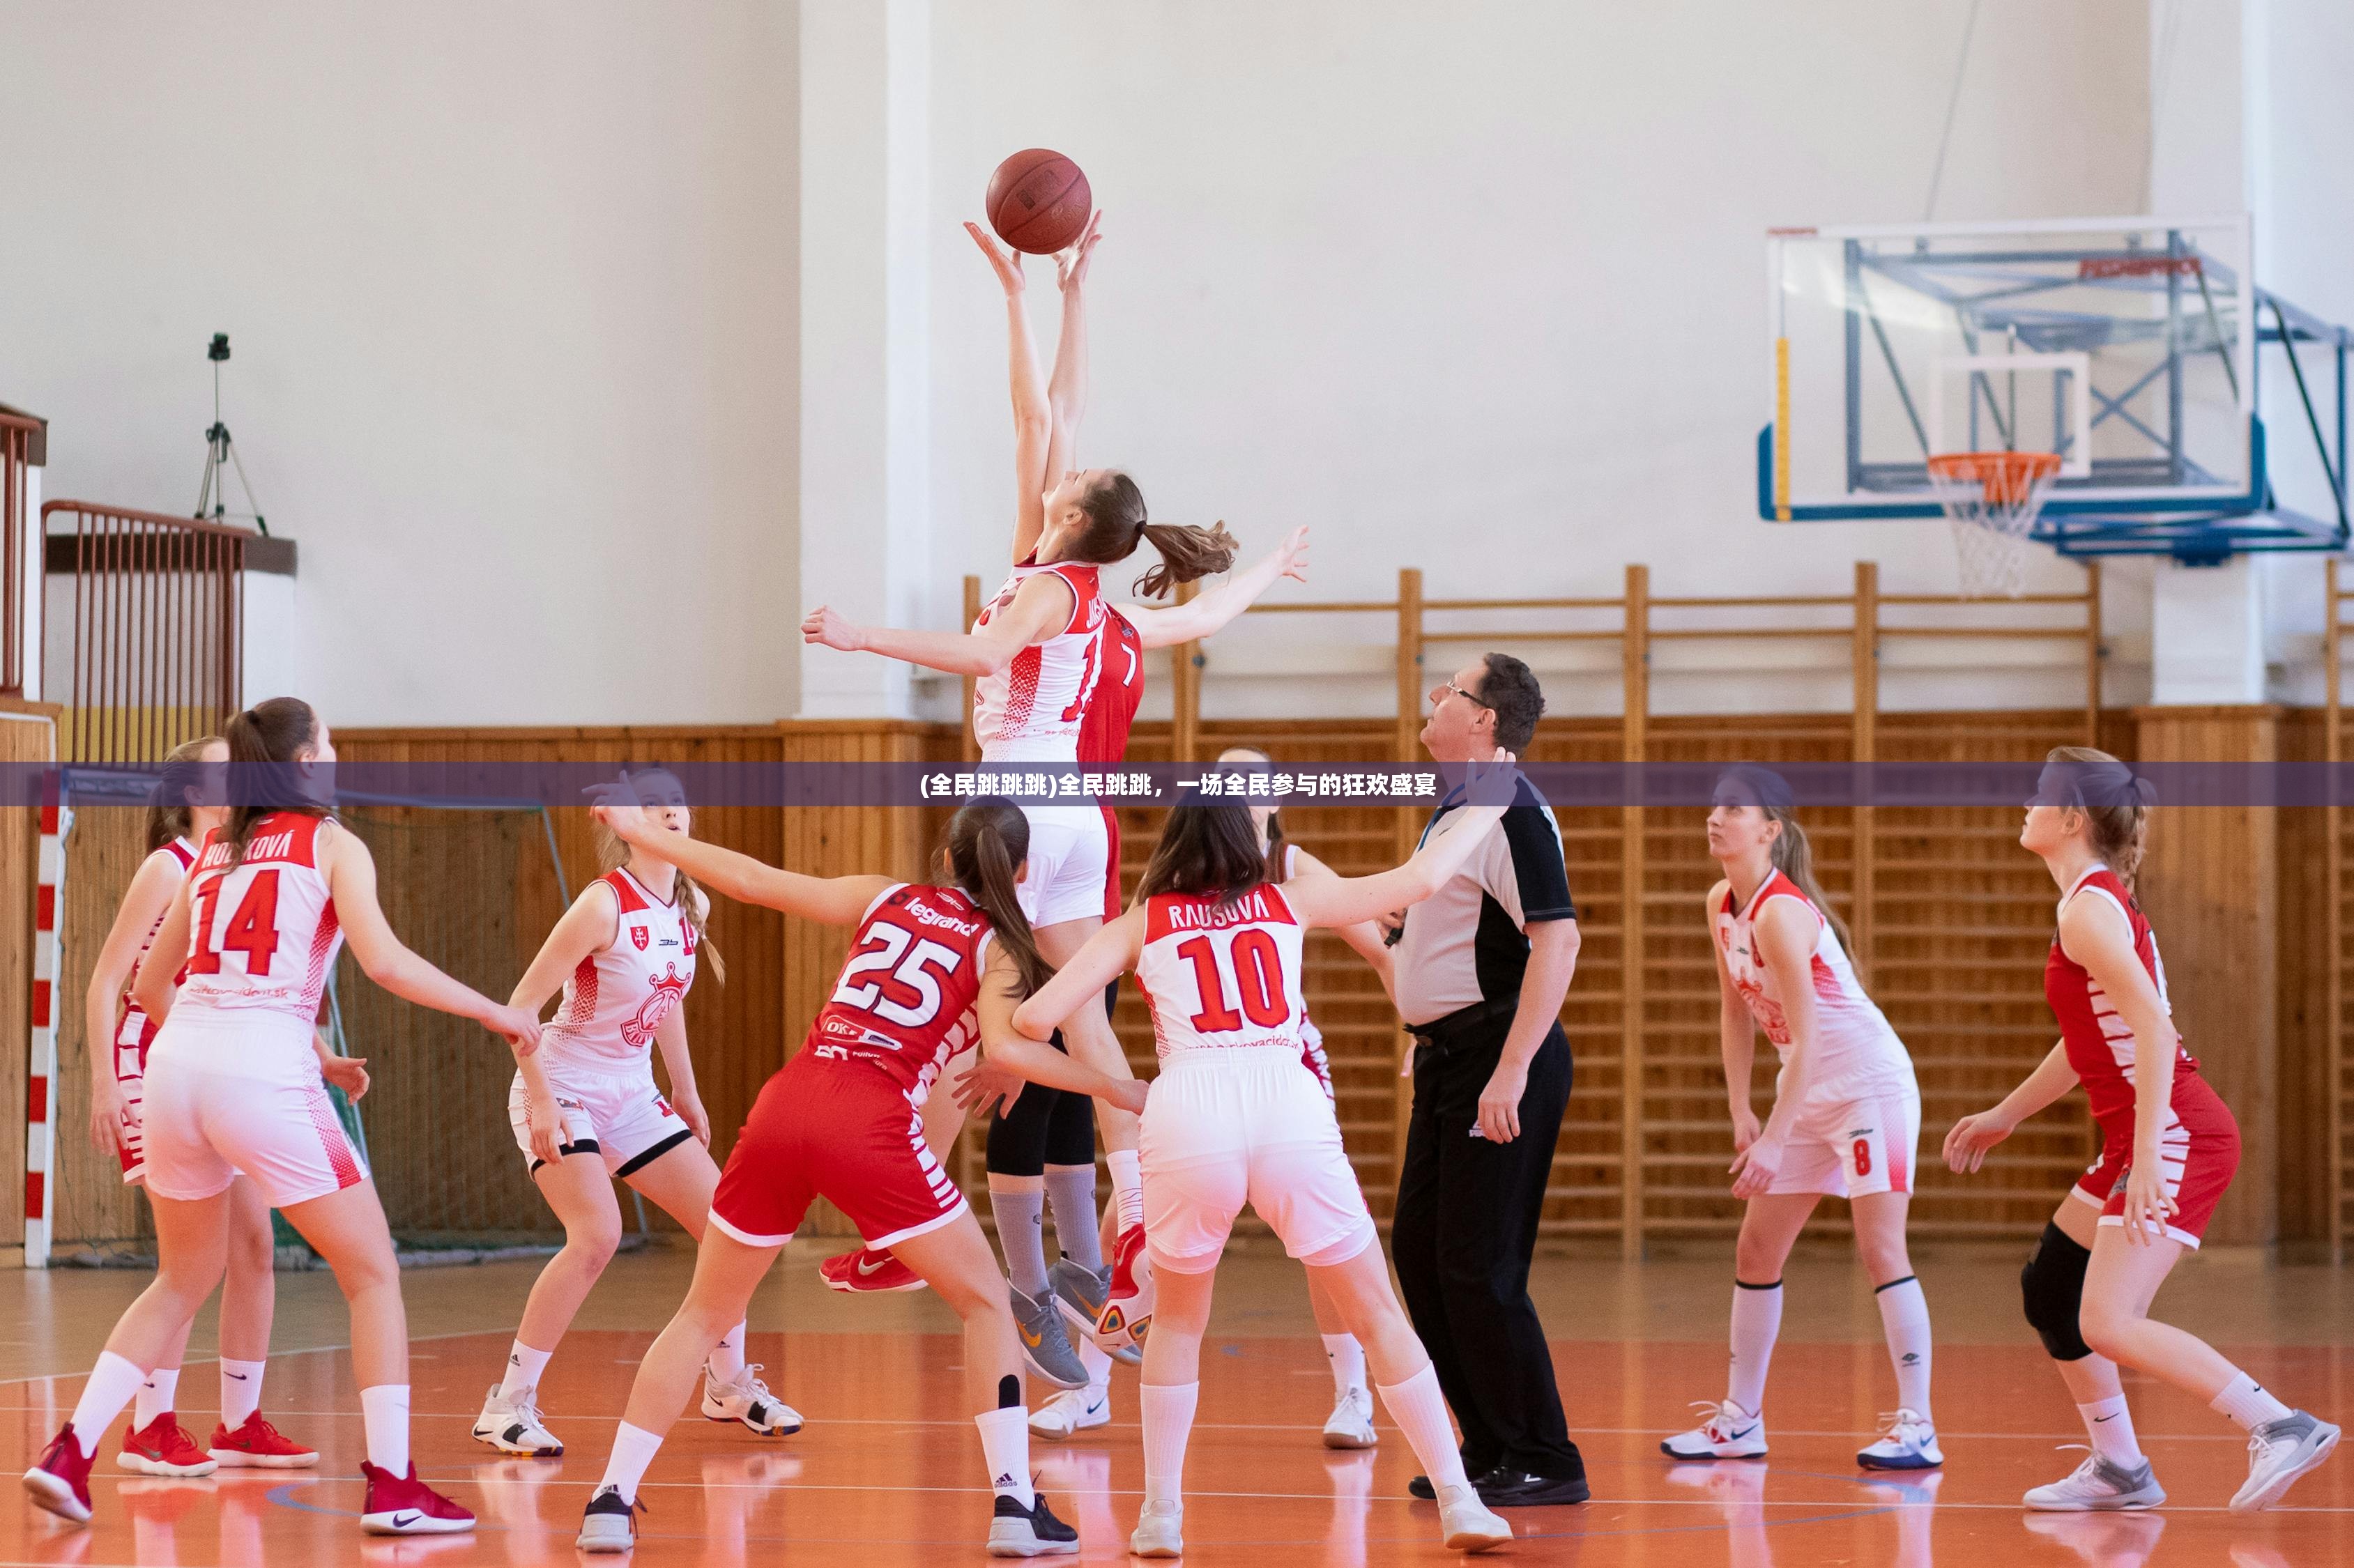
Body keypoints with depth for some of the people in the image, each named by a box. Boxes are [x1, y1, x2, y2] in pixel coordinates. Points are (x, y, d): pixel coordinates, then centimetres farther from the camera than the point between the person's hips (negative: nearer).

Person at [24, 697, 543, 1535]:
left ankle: (69, 1454, 11)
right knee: (373, 1275, 6)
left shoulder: (214, 850, 20)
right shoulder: (331, 845, 5)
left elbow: (150, 985, 23)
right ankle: (391, 1487, -2)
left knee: (184, 1279, 23)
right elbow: (384, 961, -10)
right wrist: (492, 1012, -1)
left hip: (178, 1064, 6)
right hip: (265, 1073, -6)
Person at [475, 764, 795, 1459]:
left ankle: (729, 1385, 23)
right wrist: (541, 1102, -24)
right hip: (562, 1093, -8)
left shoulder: (691, 906, 1)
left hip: (631, 1095, 8)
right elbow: (520, 1005, -19)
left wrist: (686, 1093, 19)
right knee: (597, 1234, -27)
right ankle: (509, 1404, -18)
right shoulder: (605, 906, -21)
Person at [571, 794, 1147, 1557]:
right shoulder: (1000, 949, 10)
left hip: (784, 1107, 4)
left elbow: (751, 880, 19)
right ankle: (1014, 1503, 3)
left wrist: (643, 833, 28)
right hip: (872, 1127, -4)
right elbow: (1004, 1049, -9)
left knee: (704, 1315, 16)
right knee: (986, 1302, 12)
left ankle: (612, 1501, 10)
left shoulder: (885, 899, 21)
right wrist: (1115, 1089, -1)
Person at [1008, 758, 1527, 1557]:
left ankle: (1161, 1514, 18)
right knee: (1379, 1317, 12)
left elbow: (1035, 1017, 11)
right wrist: (1488, 804, 42)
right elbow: (1421, 879, 27)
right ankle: (1458, 1501, 8)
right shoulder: (1290, 903, 21)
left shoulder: (1141, 923, 19)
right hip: (1289, 1106, 0)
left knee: (1178, 1320, 23)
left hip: (1187, 1112, 0)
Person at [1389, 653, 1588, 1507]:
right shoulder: (1452, 810, 16)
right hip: (1447, 1055, 10)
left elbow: (1557, 940, -24)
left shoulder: (1514, 813, -16)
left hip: (1496, 1056, -10)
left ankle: (1543, 1463, -1)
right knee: (1419, 1251, 11)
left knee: (1478, 1268, -9)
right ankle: (1490, 1446, 19)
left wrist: (1511, 1069, -27)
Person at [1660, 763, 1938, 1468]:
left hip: (1869, 1081, -9)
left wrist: (1773, 1141, -28)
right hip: (1809, 1092, 9)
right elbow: (1737, 1011, 12)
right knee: (1756, 1250, 10)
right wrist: (1741, 1111, 5)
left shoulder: (1780, 913, -23)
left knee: (1881, 1249, -13)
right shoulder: (1721, 906, 3)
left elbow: (1804, 1035, -26)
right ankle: (1741, 1419, 19)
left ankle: (1916, 1426, -11)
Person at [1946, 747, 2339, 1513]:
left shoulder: (2089, 909, -14)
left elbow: (2154, 1028, -25)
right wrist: (2005, 1116, 34)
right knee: (2048, 1291, 17)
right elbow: (2091, 1039, 27)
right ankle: (2119, 1470, 23)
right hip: (2141, 1139, 10)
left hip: (2176, 1135, -10)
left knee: (2107, 1322, -17)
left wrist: (2148, 1153, -30)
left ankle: (2281, 1428, -18)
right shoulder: (2099, 901, 16)